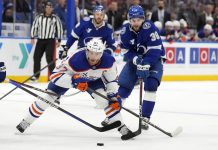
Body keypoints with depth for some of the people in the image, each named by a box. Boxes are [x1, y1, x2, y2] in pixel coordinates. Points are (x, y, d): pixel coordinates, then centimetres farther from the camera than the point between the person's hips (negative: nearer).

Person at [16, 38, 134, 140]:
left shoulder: (108, 61, -31)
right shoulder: (75, 60, -43)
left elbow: (112, 80, -13)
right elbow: (55, 75, -40)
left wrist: (114, 96, -22)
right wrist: (74, 80, -53)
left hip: (93, 79, 2)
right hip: (68, 75, -2)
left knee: (106, 97, -17)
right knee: (48, 97, -7)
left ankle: (121, 127, -11)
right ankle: (26, 122, 9)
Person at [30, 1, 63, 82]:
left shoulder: (55, 18, -1)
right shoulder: (39, 17, 5)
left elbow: (59, 28, 2)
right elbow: (34, 27, 8)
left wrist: (59, 40, -1)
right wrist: (32, 37, 2)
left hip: (50, 41, -3)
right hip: (40, 40, 3)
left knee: (49, 58, -13)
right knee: (36, 57, 2)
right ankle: (36, 76, 11)